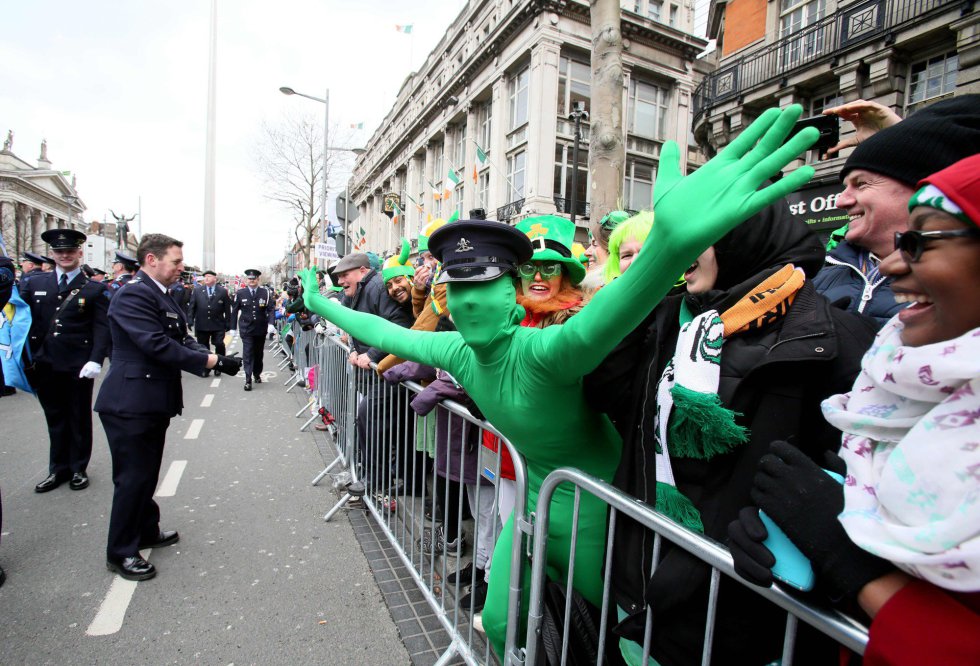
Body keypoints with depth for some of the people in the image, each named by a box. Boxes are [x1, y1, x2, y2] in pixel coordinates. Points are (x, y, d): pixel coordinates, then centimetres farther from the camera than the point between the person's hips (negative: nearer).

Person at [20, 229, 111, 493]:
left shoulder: (94, 290, -2)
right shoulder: (35, 284, 8)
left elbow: (102, 328, -7)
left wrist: (96, 360, -16)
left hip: (79, 367, -3)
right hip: (46, 365, 3)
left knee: (79, 418, 9)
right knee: (55, 418, 14)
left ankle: (78, 468, 23)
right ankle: (58, 469, 27)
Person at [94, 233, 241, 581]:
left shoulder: (160, 295, 13)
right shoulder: (132, 294, -18)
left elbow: (181, 339, 8)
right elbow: (158, 345, -27)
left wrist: (217, 359, -8)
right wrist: (209, 360, -21)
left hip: (152, 401, 10)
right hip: (131, 402, -10)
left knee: (147, 473, 22)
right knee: (132, 476, 2)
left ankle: (146, 530, 38)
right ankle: (121, 552, 18)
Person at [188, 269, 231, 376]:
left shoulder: (223, 291, 1)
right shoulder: (197, 290, 6)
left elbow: (227, 309, 0)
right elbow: (192, 306, 5)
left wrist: (228, 323, -2)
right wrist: (190, 320, -3)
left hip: (218, 325, -2)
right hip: (201, 325, 2)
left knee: (219, 345, -4)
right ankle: (205, 368, 21)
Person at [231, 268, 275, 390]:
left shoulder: (266, 293, -2)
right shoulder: (240, 293, 1)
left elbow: (271, 309, -6)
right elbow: (234, 311, 5)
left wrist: (271, 323, -21)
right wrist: (233, 327, 4)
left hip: (261, 329, 1)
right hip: (246, 329, -1)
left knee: (259, 353, 14)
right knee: (247, 354, -6)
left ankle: (257, 374, 33)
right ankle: (248, 380, -4)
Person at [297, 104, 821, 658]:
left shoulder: (540, 352, -33)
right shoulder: (459, 350, -10)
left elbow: (596, 325, -55)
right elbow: (389, 333, 6)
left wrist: (675, 239, -75)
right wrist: (327, 307, 17)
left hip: (596, 514, -6)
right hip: (537, 505, 6)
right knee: (499, 623, 20)